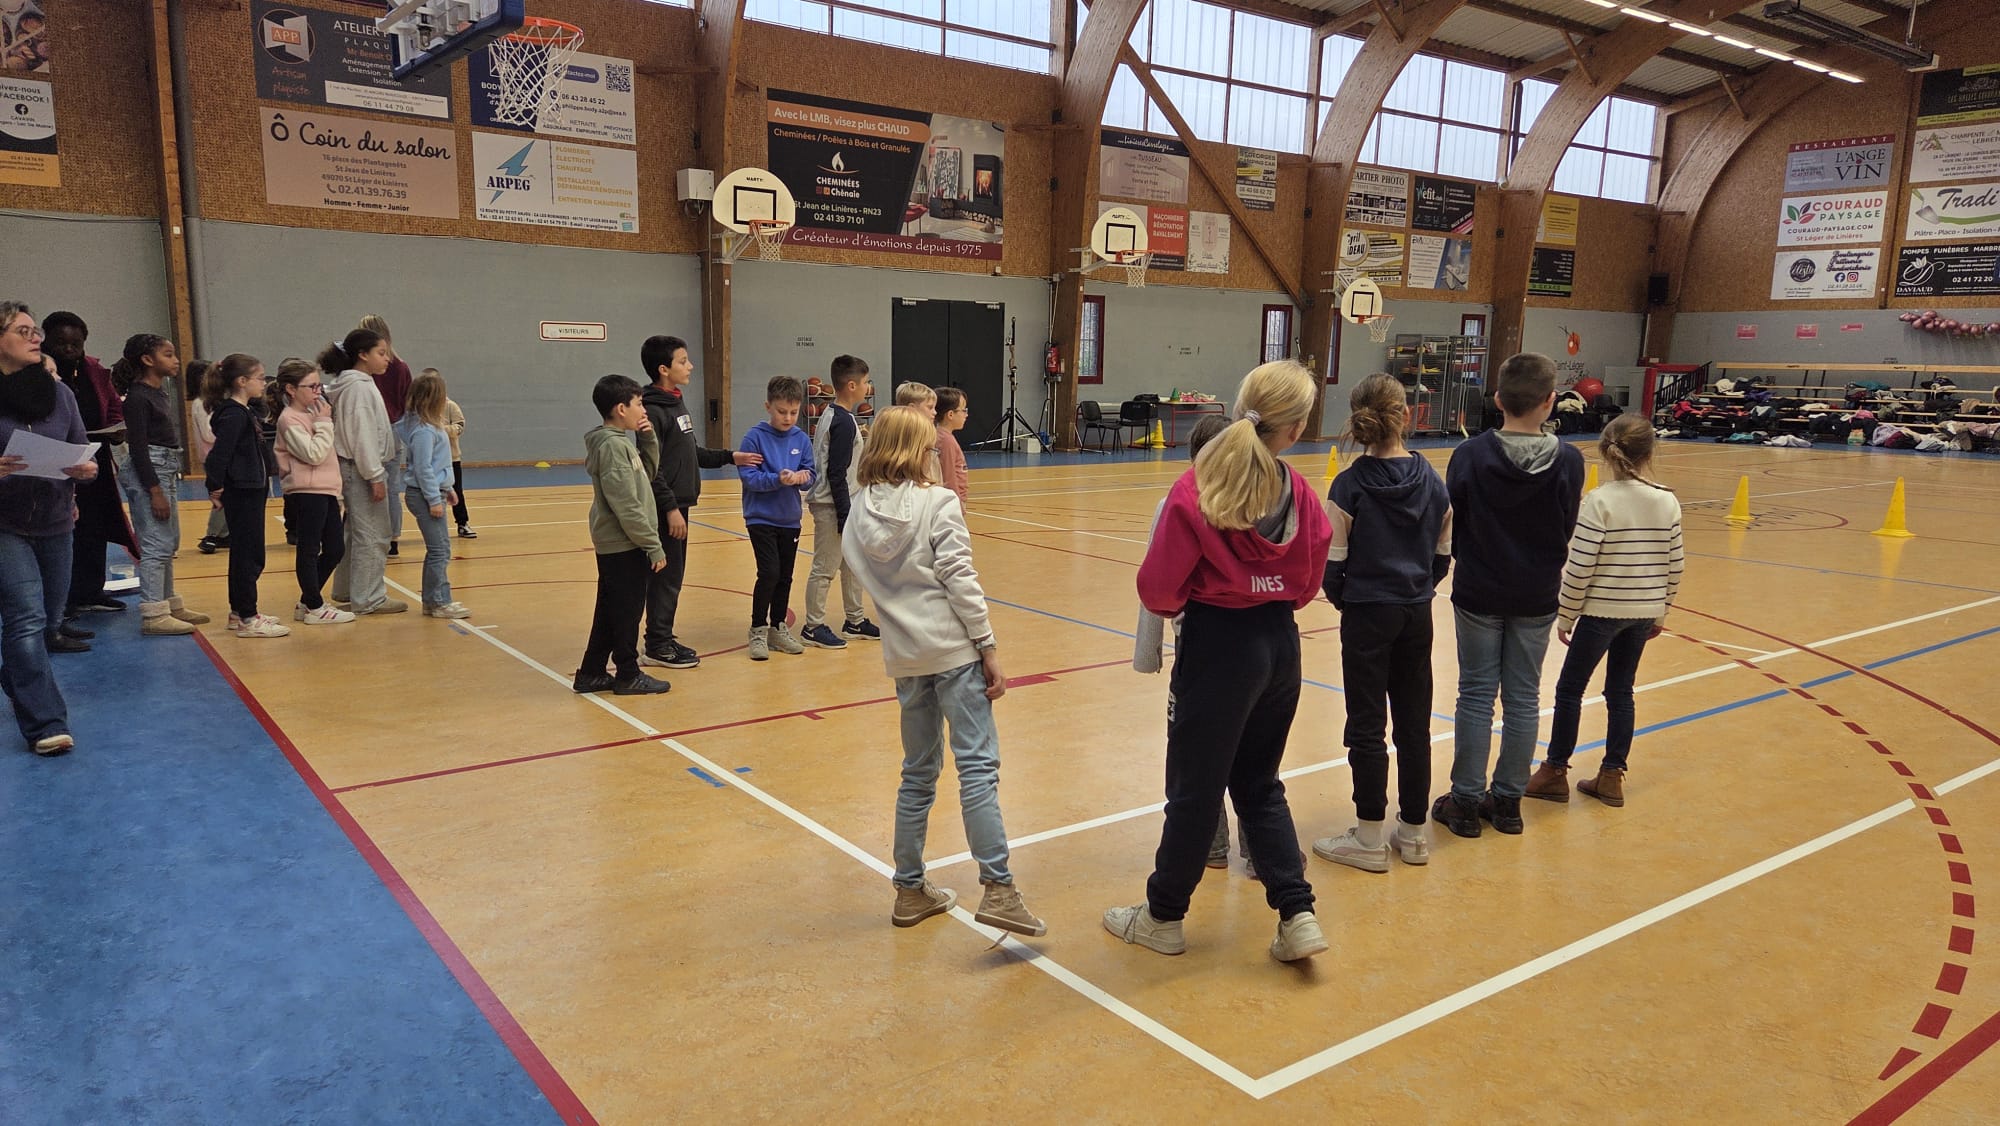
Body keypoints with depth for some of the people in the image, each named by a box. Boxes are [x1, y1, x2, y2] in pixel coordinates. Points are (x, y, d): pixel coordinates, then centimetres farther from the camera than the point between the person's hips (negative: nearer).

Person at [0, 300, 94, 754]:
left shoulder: (58, 391, 4)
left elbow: (82, 454, 8)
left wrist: (86, 470, -14)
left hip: (55, 521, 5)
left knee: (49, 619, 16)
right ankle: (45, 724, -10)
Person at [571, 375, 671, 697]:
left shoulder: (621, 442, 11)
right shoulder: (612, 445, -18)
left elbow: (648, 472, 21)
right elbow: (626, 506, -22)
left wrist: (648, 439, 7)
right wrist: (654, 546, -18)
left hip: (614, 545, 10)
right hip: (624, 546, -10)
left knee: (610, 611, 15)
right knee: (627, 612, 2)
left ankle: (591, 673, 23)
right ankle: (628, 675, 14)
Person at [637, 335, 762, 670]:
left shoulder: (677, 403, 14)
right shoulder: (654, 410, -15)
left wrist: (730, 457, 18)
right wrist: (670, 508, -20)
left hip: (678, 504, 9)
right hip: (665, 508, -9)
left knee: (673, 576, 13)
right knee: (664, 576, -4)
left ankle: (663, 639, 21)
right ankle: (657, 647, 5)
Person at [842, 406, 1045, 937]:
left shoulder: (859, 512, 7)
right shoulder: (938, 502, -8)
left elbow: (861, 568, 14)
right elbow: (960, 579, -13)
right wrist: (989, 647, -10)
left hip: (904, 656, 6)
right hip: (954, 651, -6)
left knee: (918, 773, 16)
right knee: (978, 767, -5)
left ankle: (910, 891, 23)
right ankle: (998, 890, -8)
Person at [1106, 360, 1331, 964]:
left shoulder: (1197, 490, -17)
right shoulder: (1301, 495, -3)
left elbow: (1159, 589, -13)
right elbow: (1307, 584, 7)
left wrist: (1183, 604, 8)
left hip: (1218, 648, -5)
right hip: (1281, 645, 5)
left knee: (1195, 788, 9)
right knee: (1259, 784, 21)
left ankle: (1164, 916, 27)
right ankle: (1297, 916, 19)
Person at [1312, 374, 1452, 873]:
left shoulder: (1349, 486, -13)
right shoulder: (1432, 481, -1)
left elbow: (1332, 563, -11)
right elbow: (1443, 555, 6)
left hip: (1367, 613, -4)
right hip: (1417, 613, 4)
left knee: (1366, 725, 3)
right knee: (1415, 723, 12)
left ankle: (1370, 839, 11)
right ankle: (1413, 832, 23)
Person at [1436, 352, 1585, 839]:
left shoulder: (1469, 455, -14)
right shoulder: (1568, 461, -11)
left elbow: (1451, 525, -5)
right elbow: (1568, 532, -1)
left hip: (1478, 594, -1)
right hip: (1537, 597, 1)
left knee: (1476, 695, 8)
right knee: (1523, 698, 12)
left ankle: (1466, 801, 14)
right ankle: (1508, 799, 21)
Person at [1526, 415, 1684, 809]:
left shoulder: (1600, 501, -16)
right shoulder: (1668, 502, -2)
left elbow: (1579, 567, -15)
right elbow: (1675, 565, 4)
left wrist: (1565, 615, -4)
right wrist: (1660, 613, 16)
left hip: (1601, 611, -5)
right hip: (1644, 612, 5)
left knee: (1570, 689, 9)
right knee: (1621, 692, 15)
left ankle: (1555, 772, 17)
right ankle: (1613, 776, 21)